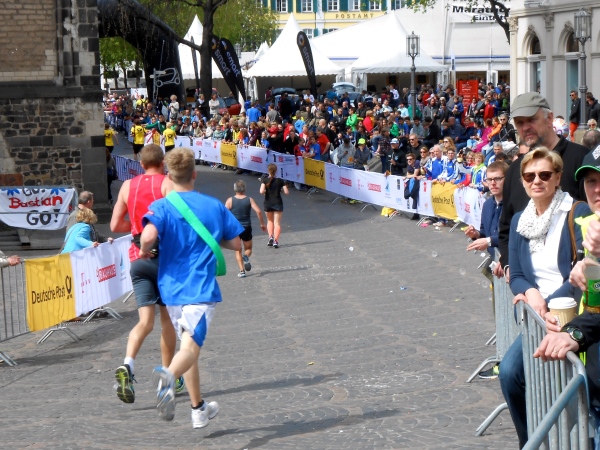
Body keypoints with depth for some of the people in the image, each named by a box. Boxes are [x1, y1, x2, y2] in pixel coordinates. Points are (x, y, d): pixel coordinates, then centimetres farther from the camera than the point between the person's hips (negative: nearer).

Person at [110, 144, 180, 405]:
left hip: (137, 258, 3)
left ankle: (127, 365, -27)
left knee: (146, 321, -1)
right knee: (167, 319, 10)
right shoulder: (167, 183, -5)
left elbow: (115, 225, 9)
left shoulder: (128, 186, 8)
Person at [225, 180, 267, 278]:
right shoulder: (249, 200, -1)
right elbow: (258, 211, -9)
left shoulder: (230, 200, -4)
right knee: (248, 248, 17)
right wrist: (262, 223, 1)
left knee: (238, 251, 10)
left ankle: (242, 270, 1)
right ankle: (246, 256, -17)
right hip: (247, 227, 1)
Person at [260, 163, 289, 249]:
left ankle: (270, 237, 6)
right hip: (277, 203, -1)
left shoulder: (264, 180, -8)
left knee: (270, 221, 22)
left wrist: (265, 191, 3)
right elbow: (286, 192, -8)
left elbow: (262, 191, -20)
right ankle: (276, 241, -8)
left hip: (268, 203, 1)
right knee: (277, 222, 3)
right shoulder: (280, 181, -7)